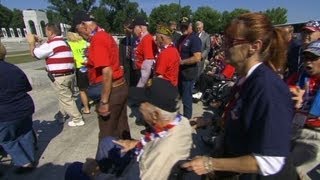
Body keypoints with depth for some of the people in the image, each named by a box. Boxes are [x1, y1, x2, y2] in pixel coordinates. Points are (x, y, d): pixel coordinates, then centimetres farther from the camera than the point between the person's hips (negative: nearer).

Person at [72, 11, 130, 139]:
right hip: (120, 86, 9)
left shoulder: (97, 39, -18)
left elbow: (107, 72, -26)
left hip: (111, 91, -9)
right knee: (121, 126, 20)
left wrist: (104, 102, -22)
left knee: (107, 133, 7)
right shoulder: (105, 35, 11)